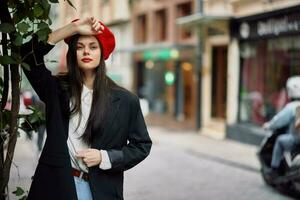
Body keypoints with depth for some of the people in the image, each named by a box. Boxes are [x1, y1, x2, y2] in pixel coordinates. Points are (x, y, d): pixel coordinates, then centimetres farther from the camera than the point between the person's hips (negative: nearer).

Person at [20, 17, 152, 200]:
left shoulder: (125, 101, -2)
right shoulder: (57, 89, 2)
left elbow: (142, 145, 4)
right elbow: (29, 53, -10)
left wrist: (104, 157, -10)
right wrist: (74, 28, -14)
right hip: (55, 184, 1)